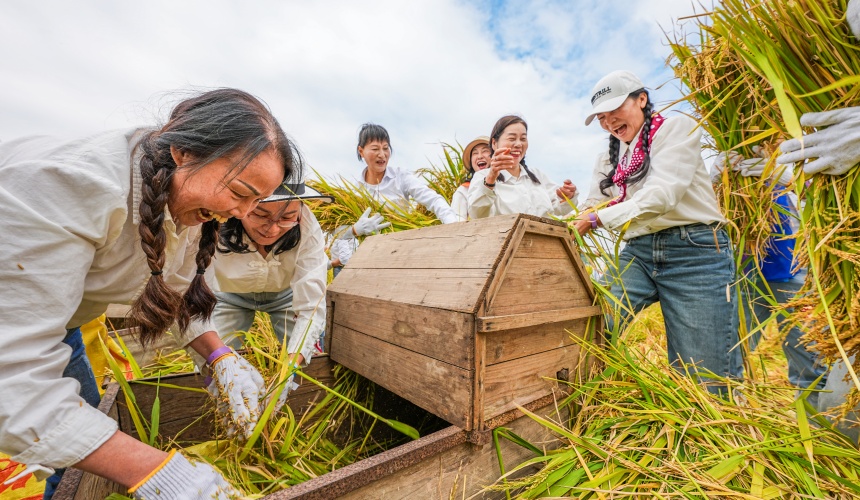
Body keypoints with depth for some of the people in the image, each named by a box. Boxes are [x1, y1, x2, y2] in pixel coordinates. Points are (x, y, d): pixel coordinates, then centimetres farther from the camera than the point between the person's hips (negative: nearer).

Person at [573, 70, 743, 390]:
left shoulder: (677, 128, 1)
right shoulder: (609, 158, 17)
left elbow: (662, 194, -16)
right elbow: (591, 208, 8)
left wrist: (598, 219, -26)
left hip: (694, 252, -4)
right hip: (636, 254, 4)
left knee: (707, 376, 0)